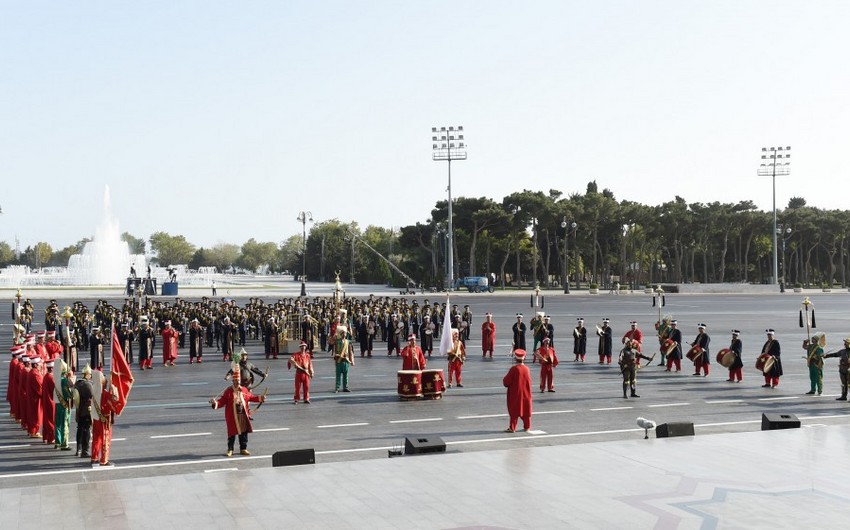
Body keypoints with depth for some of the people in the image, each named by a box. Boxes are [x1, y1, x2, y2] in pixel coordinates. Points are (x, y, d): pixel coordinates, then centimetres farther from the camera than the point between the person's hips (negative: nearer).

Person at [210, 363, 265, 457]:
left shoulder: (244, 390, 7)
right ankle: (230, 450, 15)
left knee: (244, 432, 10)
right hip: (232, 417, -4)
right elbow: (222, 401, -10)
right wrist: (215, 403, -29)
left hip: (243, 415, 4)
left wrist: (259, 398, 11)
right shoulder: (228, 391, -7)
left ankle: (243, 449, 22)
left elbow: (251, 397, 19)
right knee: (232, 433, 2)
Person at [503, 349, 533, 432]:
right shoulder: (527, 369, -4)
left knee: (514, 411, 2)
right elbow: (529, 382, 6)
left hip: (515, 395, -4)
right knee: (526, 410, 14)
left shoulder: (514, 369, -17)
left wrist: (504, 379, 7)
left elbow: (506, 382, -14)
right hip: (526, 394, 4)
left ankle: (512, 428, 1)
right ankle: (527, 426, 20)